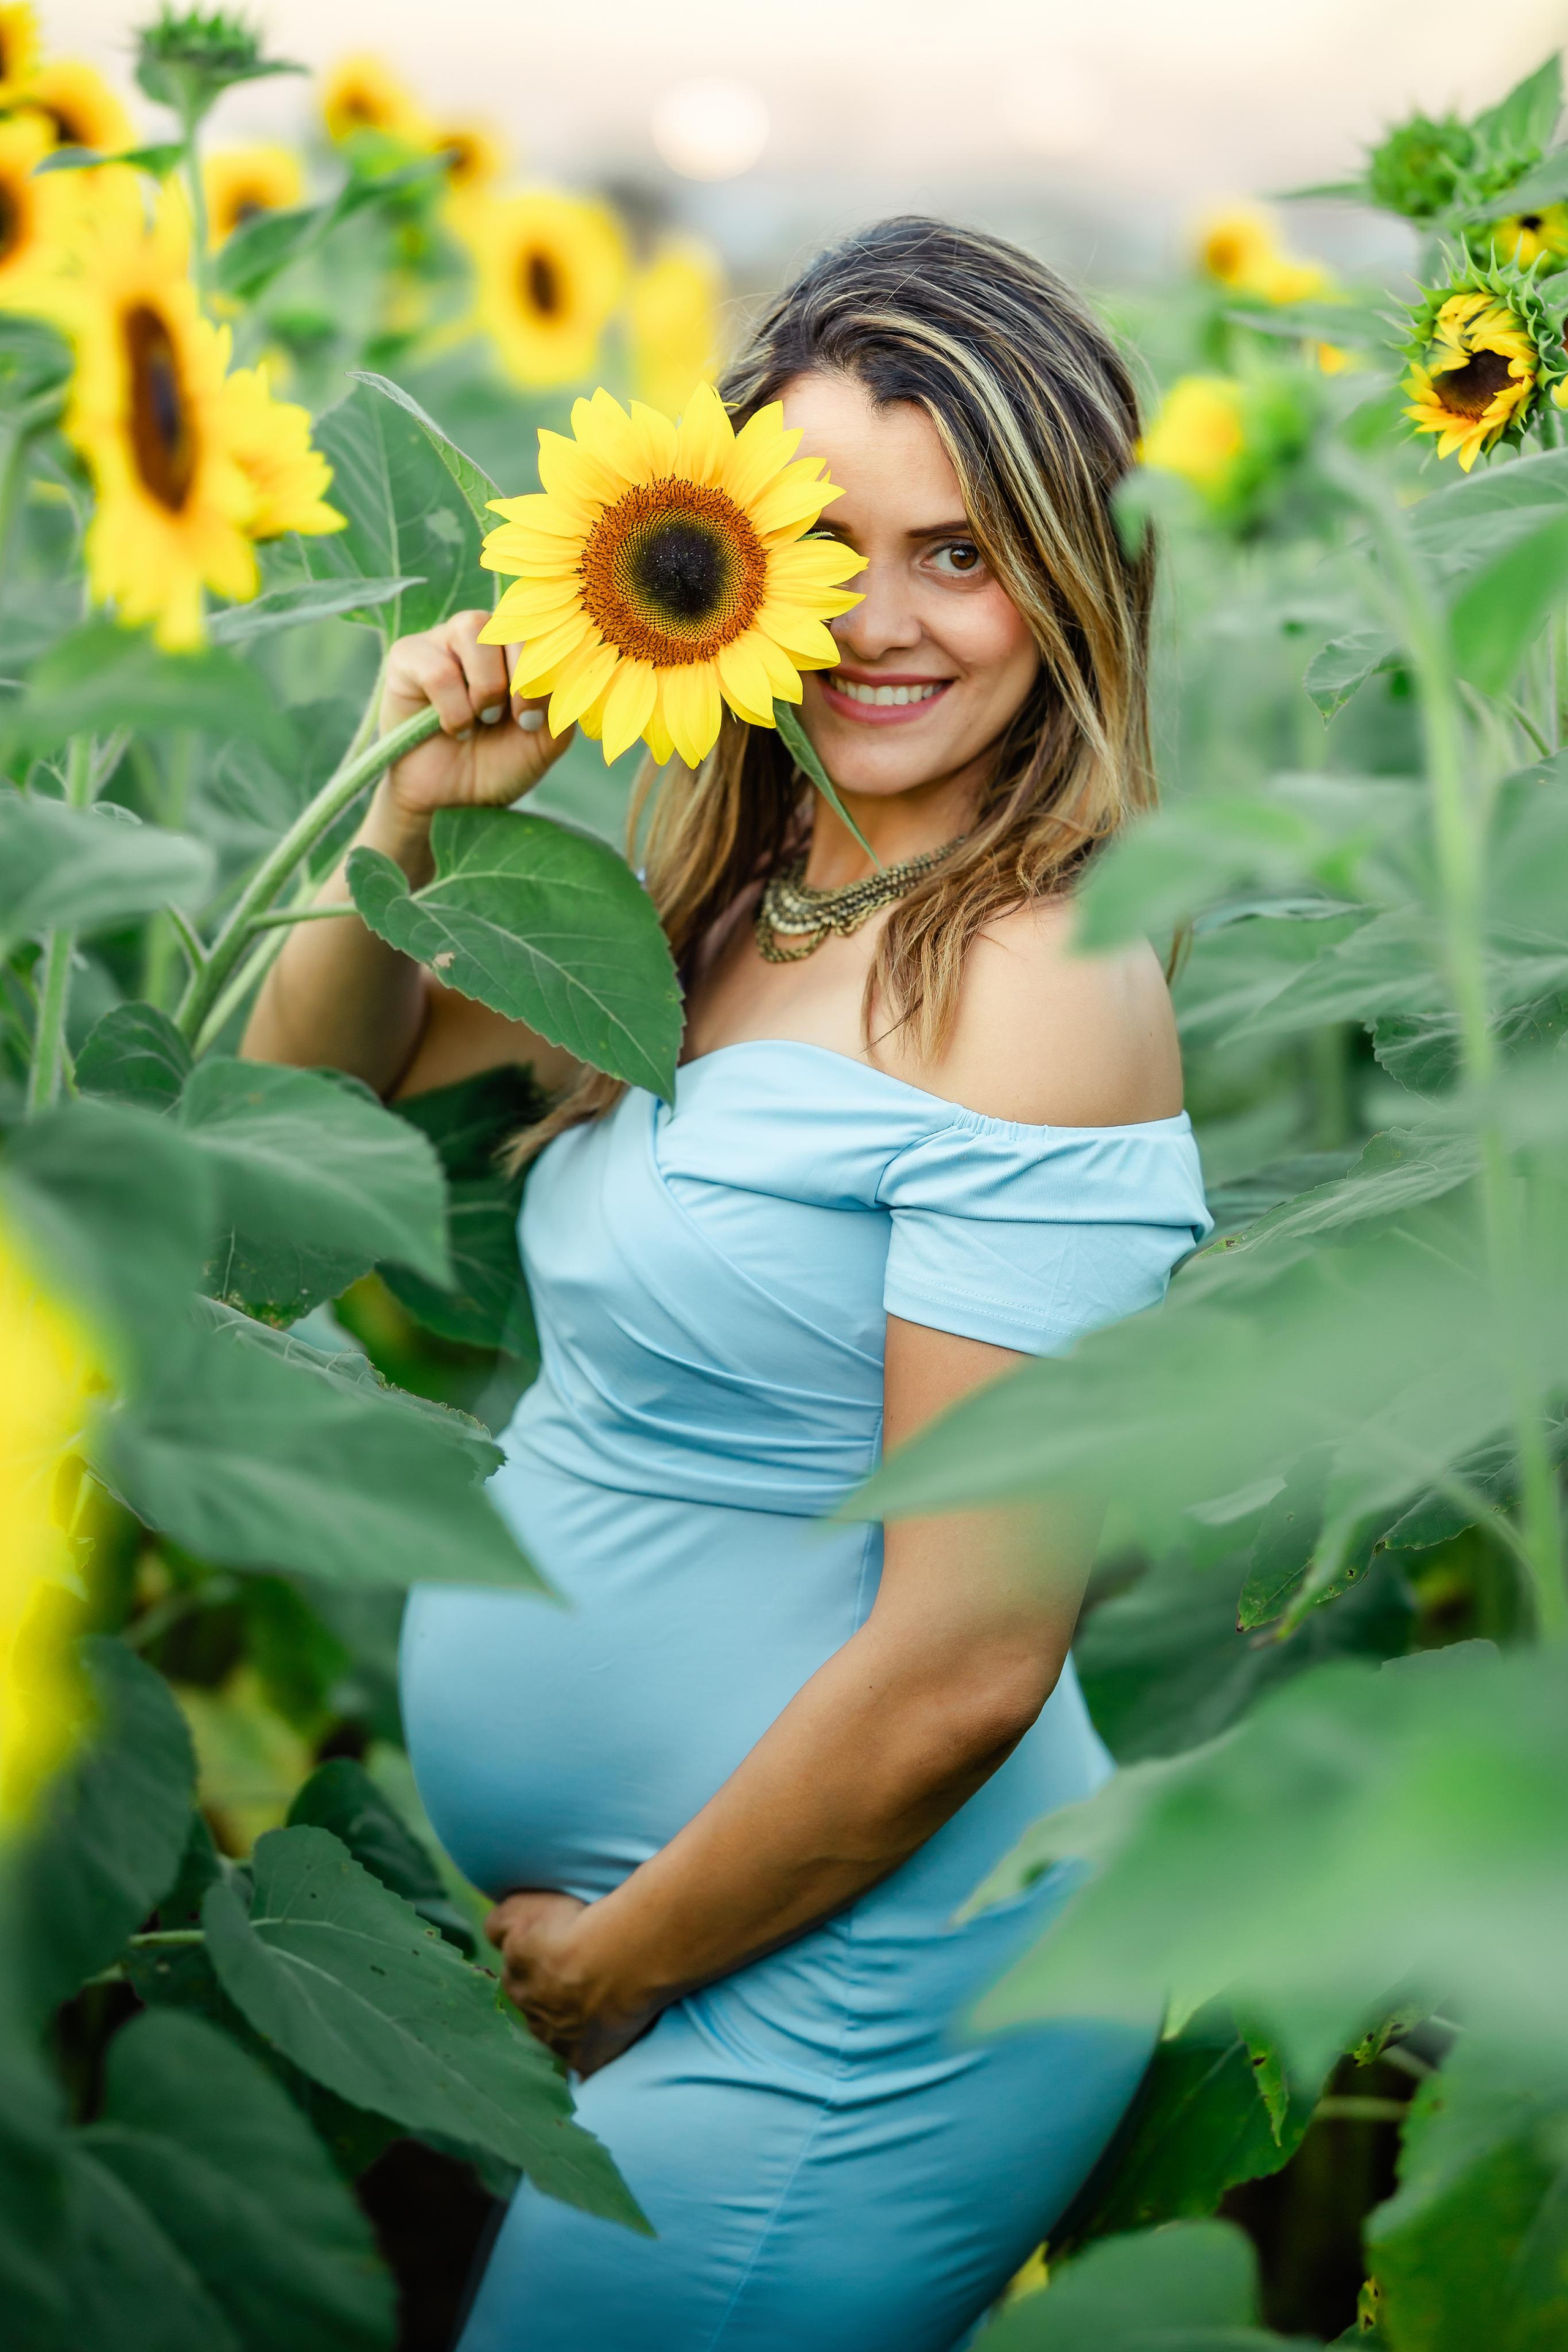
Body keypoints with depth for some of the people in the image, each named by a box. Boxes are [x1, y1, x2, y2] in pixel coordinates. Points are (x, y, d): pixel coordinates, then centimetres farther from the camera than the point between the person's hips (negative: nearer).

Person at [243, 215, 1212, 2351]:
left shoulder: (1039, 974, -22)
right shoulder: (724, 910, 3)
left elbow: (964, 1664, -24)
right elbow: (309, 1087, 14)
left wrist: (611, 1966, -10)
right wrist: (411, 815, -5)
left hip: (839, 2014, -8)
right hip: (588, 1895, 8)